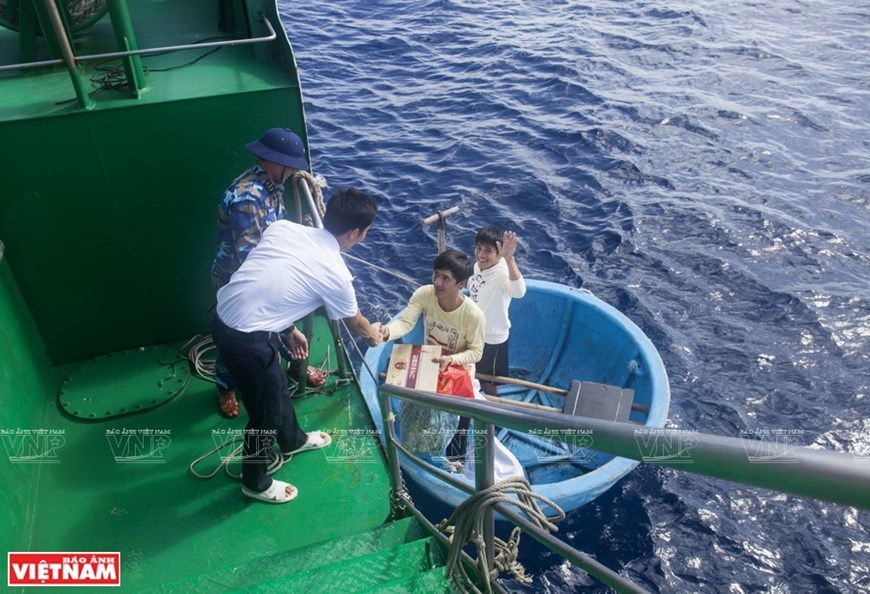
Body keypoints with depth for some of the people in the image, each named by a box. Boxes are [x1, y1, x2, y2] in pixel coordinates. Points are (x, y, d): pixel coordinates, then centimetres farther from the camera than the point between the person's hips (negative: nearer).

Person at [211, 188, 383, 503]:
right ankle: (255, 482, 37)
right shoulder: (335, 273, -12)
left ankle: (293, 440, 54)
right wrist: (373, 334, 30)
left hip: (223, 316, 8)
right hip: (246, 337, -8)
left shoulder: (283, 227, 2)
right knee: (267, 409, 14)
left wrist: (289, 329, 22)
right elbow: (355, 323, 7)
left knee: (276, 384, 29)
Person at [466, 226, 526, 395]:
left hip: (493, 337, -7)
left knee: (489, 381, 18)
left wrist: (509, 258, -70)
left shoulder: (502, 273, -34)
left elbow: (519, 291, -58)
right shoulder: (478, 265, -8)